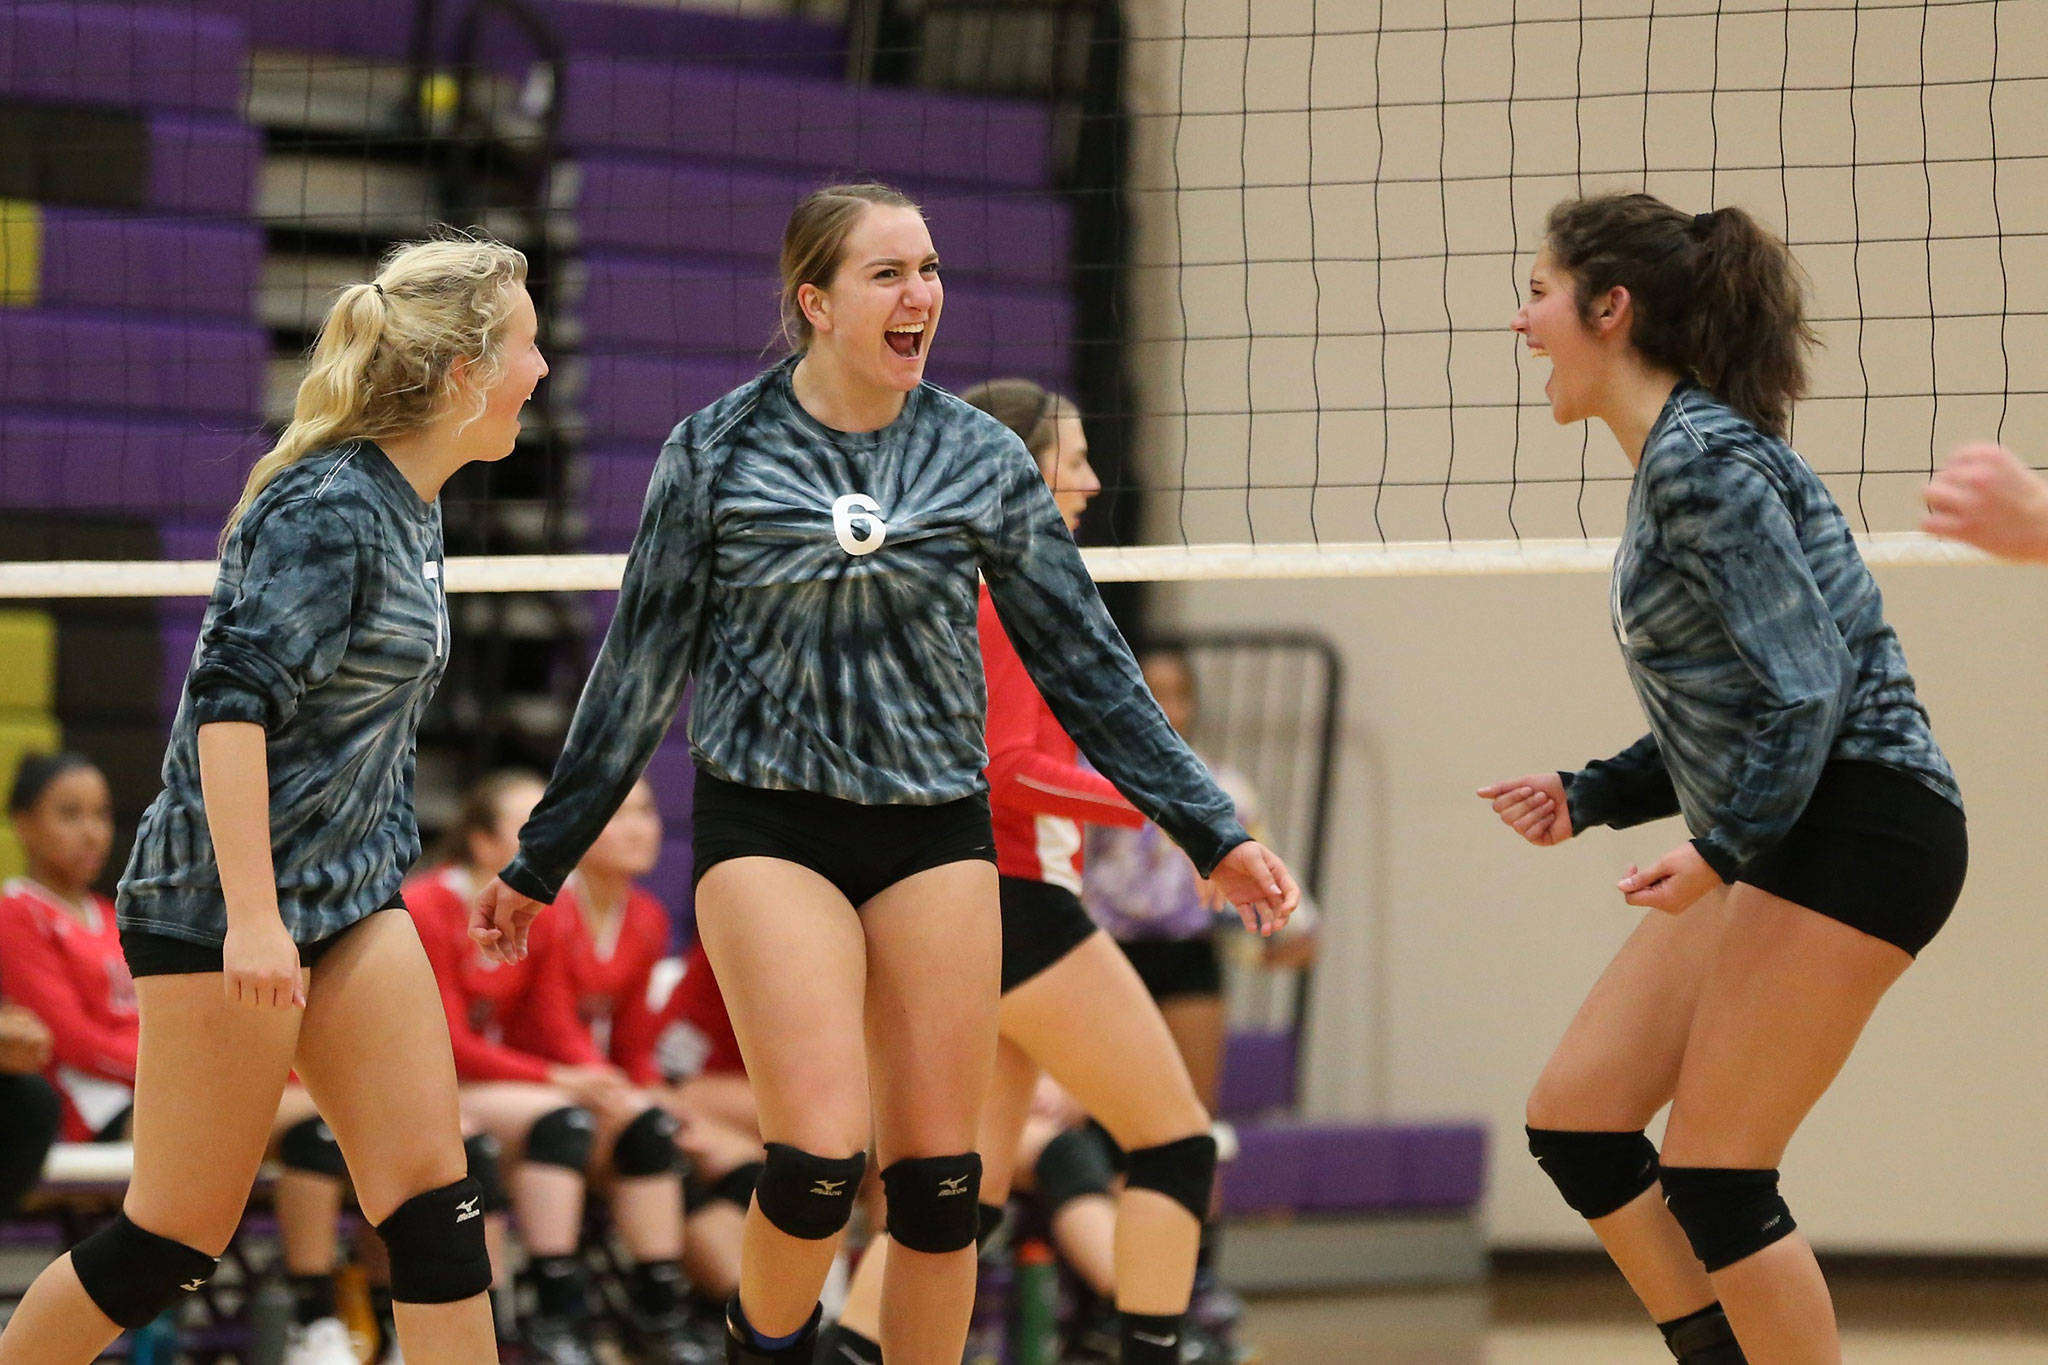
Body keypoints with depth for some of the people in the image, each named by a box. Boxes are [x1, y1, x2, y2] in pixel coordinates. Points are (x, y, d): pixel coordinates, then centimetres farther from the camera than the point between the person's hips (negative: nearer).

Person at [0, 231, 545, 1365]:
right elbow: (231, 699, -25)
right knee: (176, 1237, -2)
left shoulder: (408, 506, 10)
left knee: (432, 1198, -1)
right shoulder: (330, 509, -19)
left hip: (349, 898, 9)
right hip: (224, 907, -9)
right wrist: (251, 915, -29)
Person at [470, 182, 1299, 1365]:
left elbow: (1085, 664, 8)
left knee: (939, 1178, 1)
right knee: (821, 1156, -16)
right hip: (769, 828, -3)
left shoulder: (982, 458, 3)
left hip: (936, 832, 3)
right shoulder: (716, 452, -2)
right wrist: (543, 858, 10)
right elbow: (641, 671, 6)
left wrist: (1213, 832, 5)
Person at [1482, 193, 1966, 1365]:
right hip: (1781, 844, 10)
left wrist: (1723, 853, -17)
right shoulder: (1677, 459, 16)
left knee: (1714, 1176, -8)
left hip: (1857, 832, -10)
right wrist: (1589, 798, 13)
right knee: (1575, 1120, 7)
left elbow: (1810, 687, -21)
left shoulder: (1701, 462, -15)